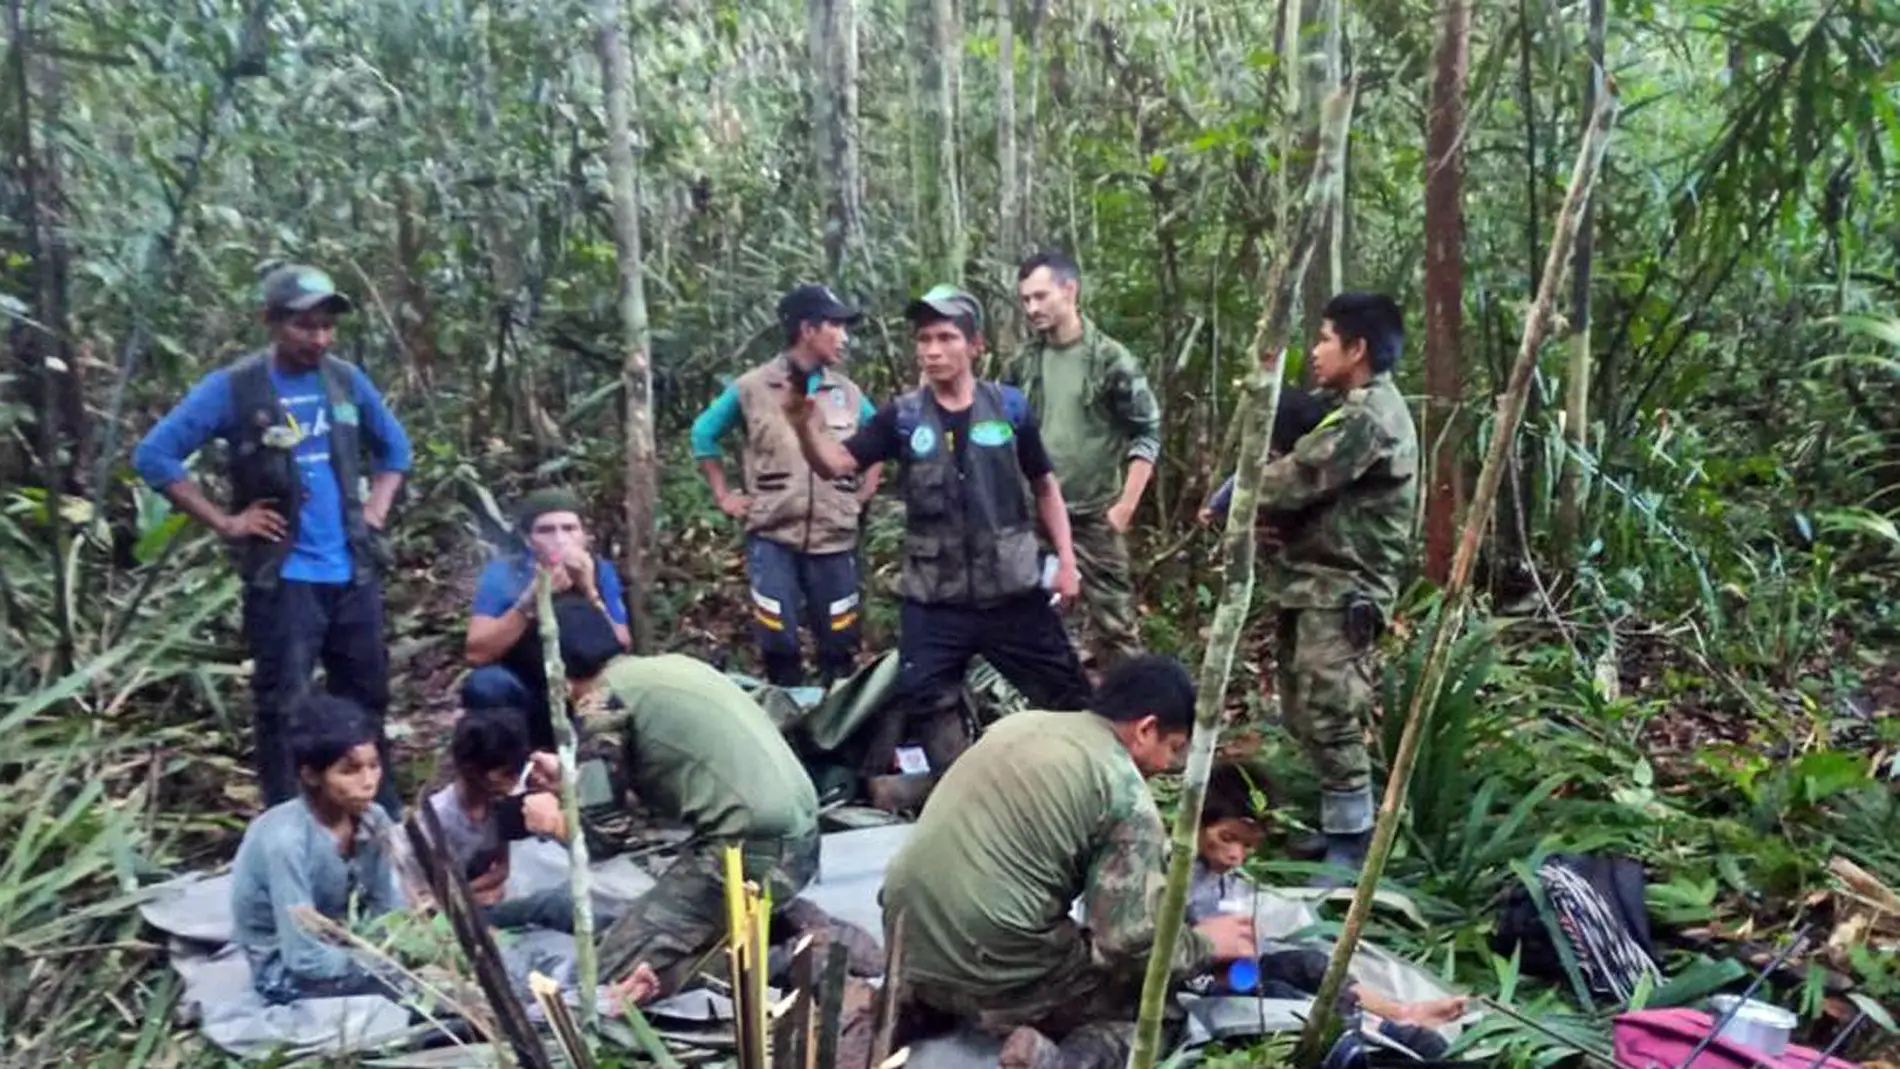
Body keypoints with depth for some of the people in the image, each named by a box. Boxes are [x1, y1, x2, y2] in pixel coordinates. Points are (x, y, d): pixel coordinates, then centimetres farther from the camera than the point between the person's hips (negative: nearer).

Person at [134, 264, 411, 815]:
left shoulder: (347, 380, 6)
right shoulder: (233, 388, -8)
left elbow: (394, 446, 21)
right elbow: (154, 454, -8)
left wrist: (376, 510, 8)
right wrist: (225, 522, -10)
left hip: (354, 572, 5)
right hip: (283, 578, -4)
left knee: (367, 695, 14)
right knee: (282, 705, -1)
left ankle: (382, 813, 28)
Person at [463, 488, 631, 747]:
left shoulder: (601, 572, -9)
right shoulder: (502, 573, -13)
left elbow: (621, 651, -17)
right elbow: (476, 653, -23)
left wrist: (590, 592, -29)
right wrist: (530, 601, -32)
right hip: (521, 696, -2)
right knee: (486, 683, -30)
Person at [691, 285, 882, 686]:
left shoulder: (848, 393, 6)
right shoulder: (752, 387, -2)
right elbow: (704, 433, 10)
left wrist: (864, 494, 10)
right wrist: (724, 496, 6)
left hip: (834, 539, 3)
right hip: (772, 538, -2)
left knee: (840, 645, 8)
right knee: (778, 643, 0)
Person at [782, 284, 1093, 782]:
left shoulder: (1009, 406, -1)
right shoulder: (902, 417, -1)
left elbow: (1044, 484, 9)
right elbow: (837, 462, -9)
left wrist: (1066, 559, 4)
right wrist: (803, 424, -29)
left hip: (1012, 591, 0)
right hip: (934, 599, 0)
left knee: (1067, 693, 9)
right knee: (924, 704, 2)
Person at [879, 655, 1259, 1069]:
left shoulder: (1018, 723, 12)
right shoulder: (1127, 796, -8)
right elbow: (1132, 941, -13)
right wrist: (1205, 944, 8)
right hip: (993, 971, -7)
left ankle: (921, 1006, 13)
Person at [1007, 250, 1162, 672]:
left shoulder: (1110, 360, -7)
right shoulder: (1022, 364, 6)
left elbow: (1148, 434, -6)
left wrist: (1124, 506, -11)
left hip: (1094, 516, -4)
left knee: (1111, 621, -1)